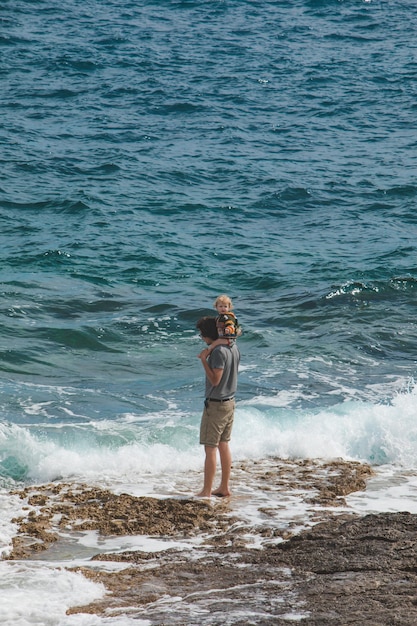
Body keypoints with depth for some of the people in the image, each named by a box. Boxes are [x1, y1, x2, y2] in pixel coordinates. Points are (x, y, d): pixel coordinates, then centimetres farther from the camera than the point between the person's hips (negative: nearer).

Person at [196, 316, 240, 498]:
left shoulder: (219, 352, -21)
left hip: (216, 404, -9)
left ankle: (206, 491, -2)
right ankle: (224, 487, 21)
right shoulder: (233, 347, 6)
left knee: (210, 449, -4)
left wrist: (204, 360, -18)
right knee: (224, 445, 16)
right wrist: (208, 358, 12)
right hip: (230, 401, 9)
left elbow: (215, 380, -24)